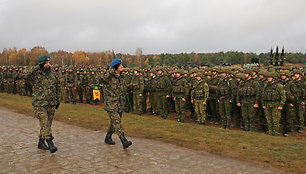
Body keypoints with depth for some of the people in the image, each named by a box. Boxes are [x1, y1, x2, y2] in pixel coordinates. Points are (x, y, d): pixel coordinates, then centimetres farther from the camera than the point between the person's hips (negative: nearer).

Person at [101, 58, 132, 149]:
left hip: (120, 104, 8)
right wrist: (111, 71, -37)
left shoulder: (121, 77, 11)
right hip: (111, 104, -7)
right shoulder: (109, 77, -11)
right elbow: (103, 79, -34)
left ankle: (108, 138, 33)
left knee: (114, 122, 15)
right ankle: (124, 141, -15)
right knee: (117, 122, -12)